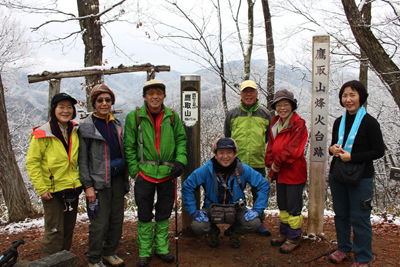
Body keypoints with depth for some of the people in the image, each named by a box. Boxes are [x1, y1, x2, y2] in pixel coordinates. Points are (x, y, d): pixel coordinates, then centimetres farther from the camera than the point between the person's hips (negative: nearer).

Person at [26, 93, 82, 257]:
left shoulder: (75, 131, 4)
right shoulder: (43, 134, -12)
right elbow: (32, 163, -10)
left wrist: (80, 181, 9)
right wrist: (41, 188, -13)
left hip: (73, 189, 6)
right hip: (53, 191, -5)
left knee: (68, 230, 16)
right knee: (55, 232, 0)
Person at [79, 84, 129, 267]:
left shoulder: (116, 124, 10)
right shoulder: (86, 127, -5)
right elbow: (83, 159, -6)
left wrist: (125, 176, 15)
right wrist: (88, 185, -11)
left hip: (117, 179, 6)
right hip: (99, 181, -5)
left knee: (117, 219, 12)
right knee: (100, 222, -2)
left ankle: (109, 252, 32)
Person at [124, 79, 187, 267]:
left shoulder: (173, 116, 3)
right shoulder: (134, 117, -3)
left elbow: (181, 140, 9)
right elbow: (129, 147, 0)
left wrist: (181, 160, -6)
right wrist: (134, 171, -5)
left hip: (168, 174, 2)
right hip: (144, 173, -2)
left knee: (164, 214, 14)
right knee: (144, 215, 9)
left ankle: (162, 248, 31)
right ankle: (144, 252, 25)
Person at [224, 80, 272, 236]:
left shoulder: (265, 114, 5)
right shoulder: (232, 114, 4)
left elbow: (269, 138, 13)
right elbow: (226, 138, 11)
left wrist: (266, 155, 10)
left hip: (258, 163, 1)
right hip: (236, 162, 0)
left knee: (259, 194, 11)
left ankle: (259, 222, 26)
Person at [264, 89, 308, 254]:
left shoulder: (299, 124, -12)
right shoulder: (275, 123, 10)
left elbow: (292, 148, -19)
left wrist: (277, 163, -15)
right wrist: (271, 162, -2)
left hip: (294, 171, -7)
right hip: (279, 172, 7)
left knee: (293, 207, 3)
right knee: (282, 205, 18)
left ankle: (294, 238, 17)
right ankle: (284, 233, 33)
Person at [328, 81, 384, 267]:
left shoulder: (369, 122, -9)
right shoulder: (339, 122, 8)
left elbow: (379, 151, -10)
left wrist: (352, 157, -19)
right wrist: (332, 149, -6)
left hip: (361, 178, -5)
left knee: (359, 218, 1)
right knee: (341, 214, 15)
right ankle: (343, 248, 33)